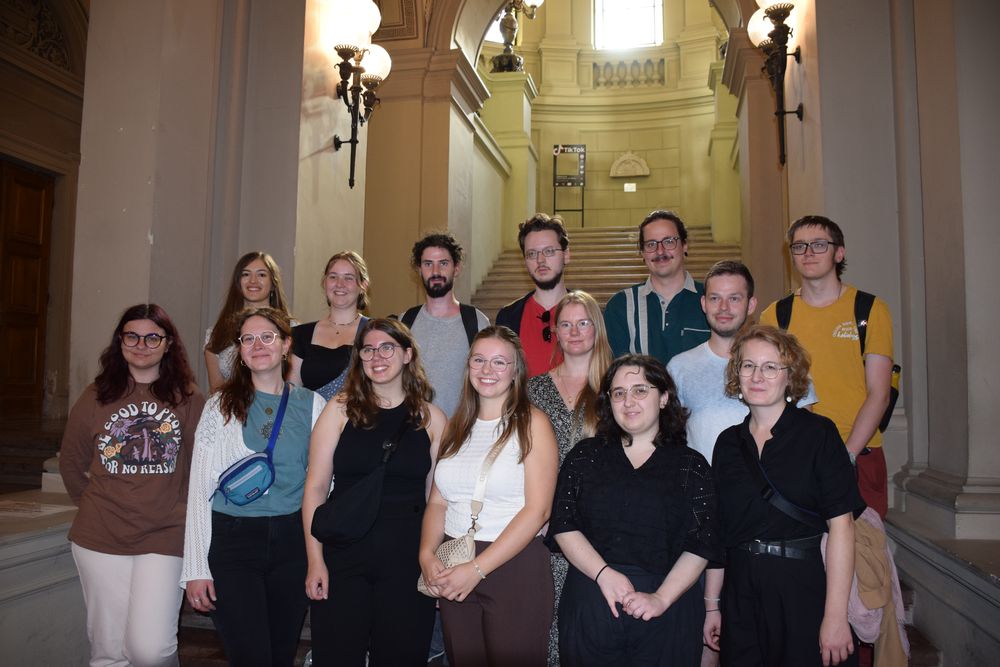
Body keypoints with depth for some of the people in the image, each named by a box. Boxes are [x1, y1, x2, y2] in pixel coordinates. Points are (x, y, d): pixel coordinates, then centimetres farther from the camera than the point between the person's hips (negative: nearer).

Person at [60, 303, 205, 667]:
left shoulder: (189, 399, -1)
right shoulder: (96, 397, 5)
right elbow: (71, 463, 14)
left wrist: (176, 508, 3)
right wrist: (94, 506, 11)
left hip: (164, 538, -2)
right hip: (100, 539, 2)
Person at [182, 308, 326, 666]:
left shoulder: (312, 404, 3)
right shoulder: (221, 406, 1)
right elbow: (200, 490, -1)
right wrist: (196, 568, -5)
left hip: (292, 541, 2)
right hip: (232, 541, -1)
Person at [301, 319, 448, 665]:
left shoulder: (430, 418, 4)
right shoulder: (341, 409, 1)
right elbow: (315, 487, -1)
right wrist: (315, 559, -6)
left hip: (407, 559, 1)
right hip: (343, 556, 0)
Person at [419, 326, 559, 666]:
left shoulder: (532, 423, -6)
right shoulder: (457, 426, 10)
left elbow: (537, 510, -13)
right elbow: (437, 501, 11)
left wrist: (477, 569, -16)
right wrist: (427, 555, -7)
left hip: (514, 566, -4)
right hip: (453, 572, 5)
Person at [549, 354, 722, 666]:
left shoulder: (691, 465, 4)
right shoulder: (585, 455, 6)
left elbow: (701, 546, -2)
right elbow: (563, 525, 0)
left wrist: (661, 599, -14)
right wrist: (604, 574, -14)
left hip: (665, 614, 0)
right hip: (589, 608, 1)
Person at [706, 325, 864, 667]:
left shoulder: (818, 433, -6)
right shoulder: (728, 442, 6)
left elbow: (841, 525, -11)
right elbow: (719, 531, 7)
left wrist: (836, 616, -16)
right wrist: (711, 605, 5)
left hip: (804, 589, -3)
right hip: (740, 596, 4)